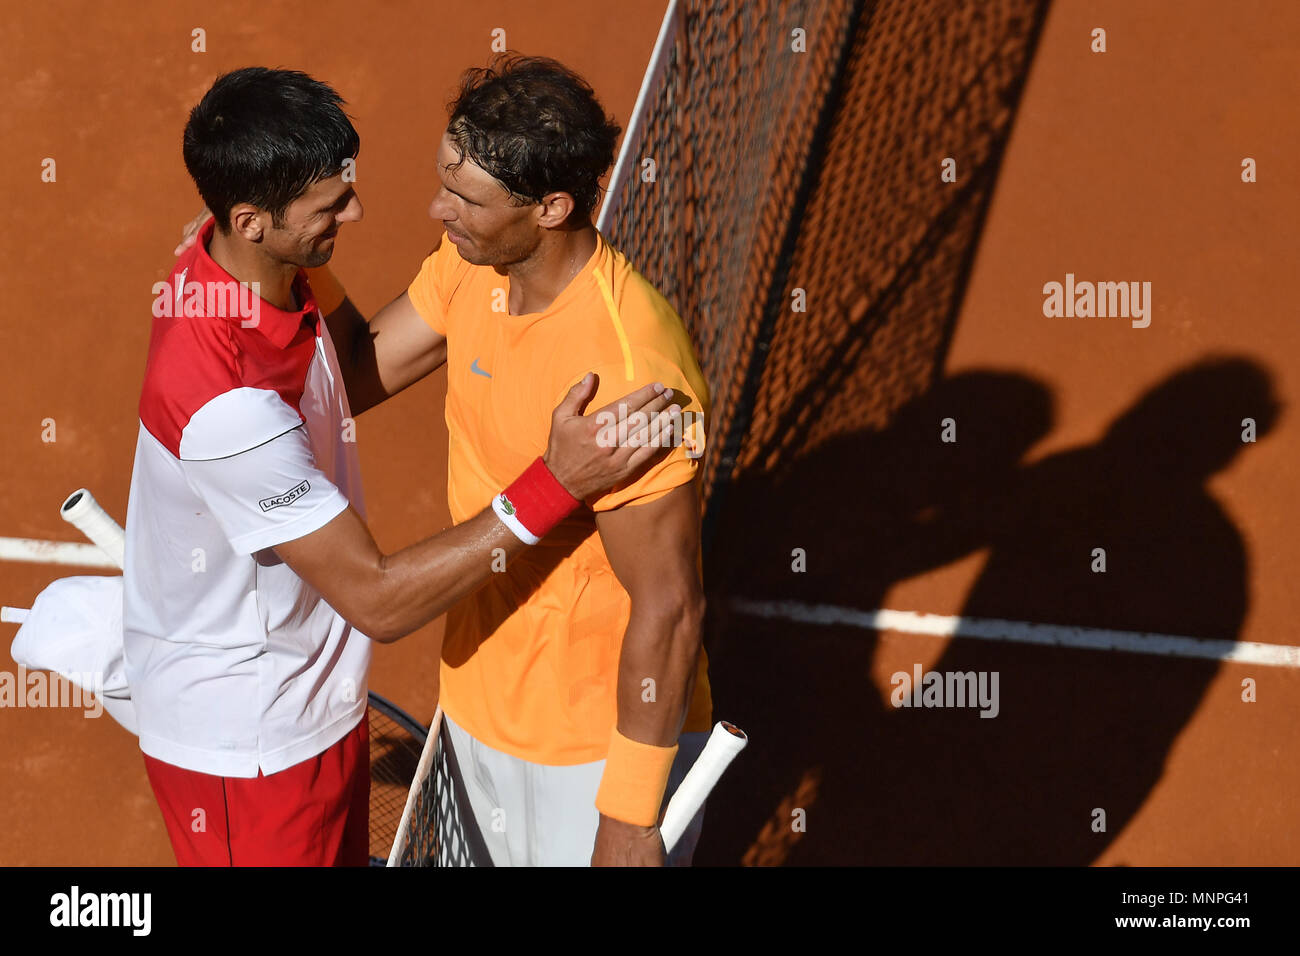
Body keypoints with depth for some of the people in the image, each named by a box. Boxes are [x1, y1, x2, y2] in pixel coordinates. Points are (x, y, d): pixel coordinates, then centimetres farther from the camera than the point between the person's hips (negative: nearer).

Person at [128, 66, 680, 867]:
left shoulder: (257, 275, -8)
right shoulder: (226, 406, -38)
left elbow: (336, 387, 14)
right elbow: (379, 599, -34)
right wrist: (555, 483, -38)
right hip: (246, 742, -9)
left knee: (343, 851, 27)